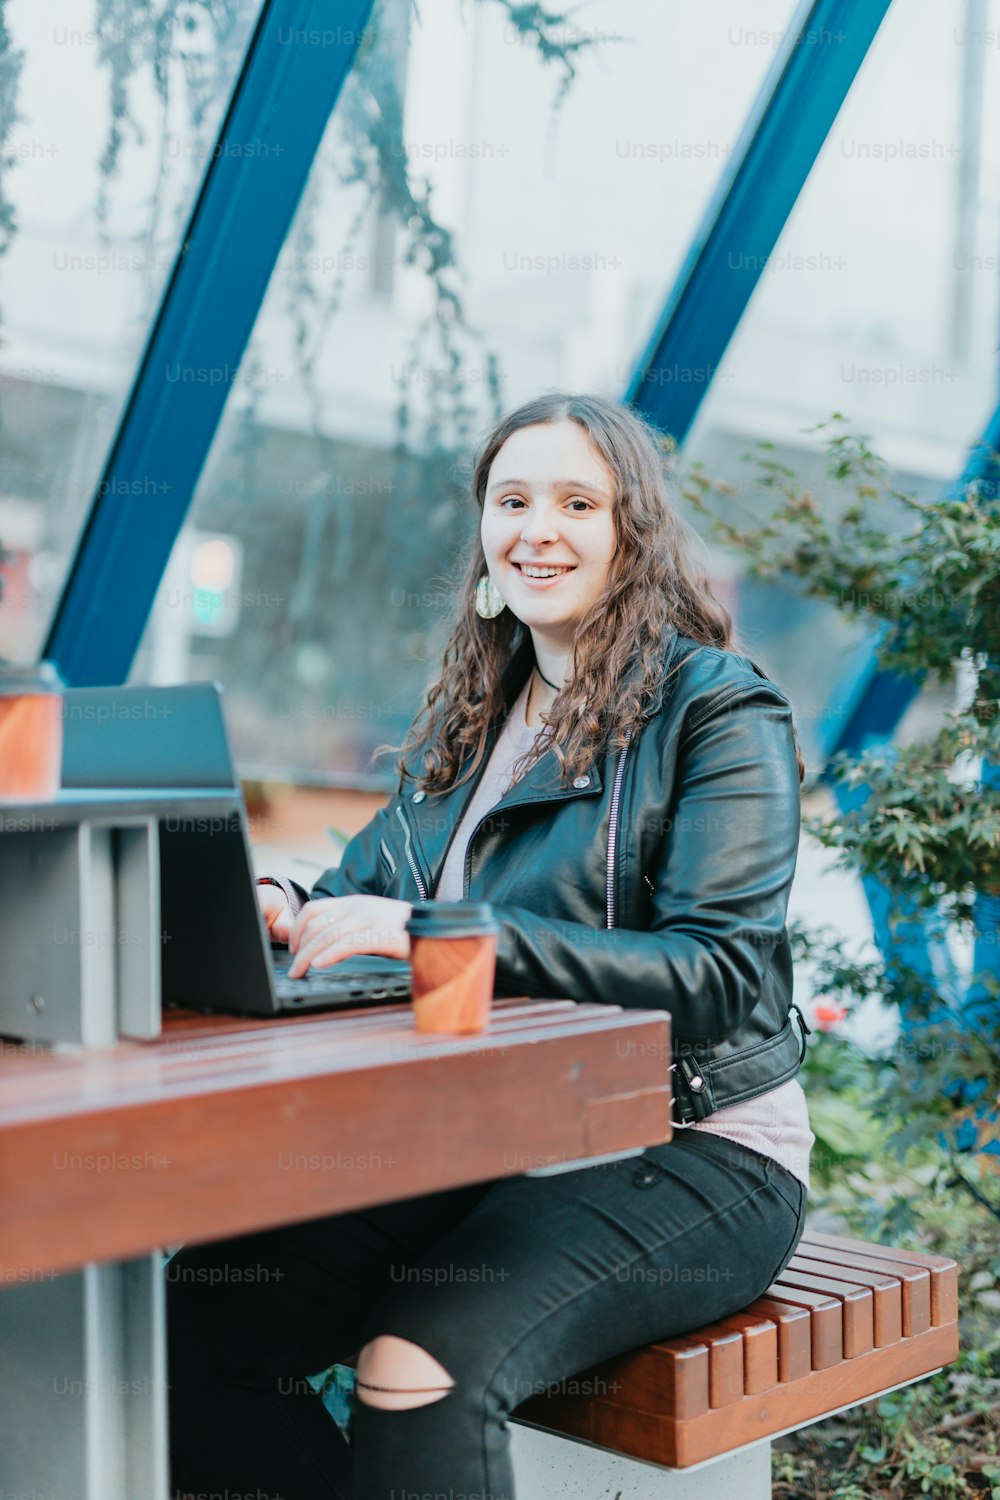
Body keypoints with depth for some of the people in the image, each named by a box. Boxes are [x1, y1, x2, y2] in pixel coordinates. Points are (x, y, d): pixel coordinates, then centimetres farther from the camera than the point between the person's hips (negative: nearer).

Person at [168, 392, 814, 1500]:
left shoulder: (722, 712, -6)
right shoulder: (470, 715, 15)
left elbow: (724, 975, -17)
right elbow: (369, 884, 18)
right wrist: (286, 910, -8)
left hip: (686, 1157, -6)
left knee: (419, 1365, -32)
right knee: (193, 1317, -14)